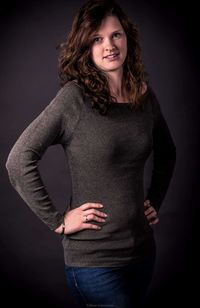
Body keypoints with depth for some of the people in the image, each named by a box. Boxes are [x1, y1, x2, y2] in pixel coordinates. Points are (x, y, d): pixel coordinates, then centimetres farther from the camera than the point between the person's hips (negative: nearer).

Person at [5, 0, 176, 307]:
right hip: (93, 259, -6)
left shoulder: (145, 96, 4)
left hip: (142, 250, 6)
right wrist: (57, 220, -15)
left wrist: (155, 200, 13)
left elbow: (166, 154, 22)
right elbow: (18, 161, -16)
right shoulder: (74, 97, -14)